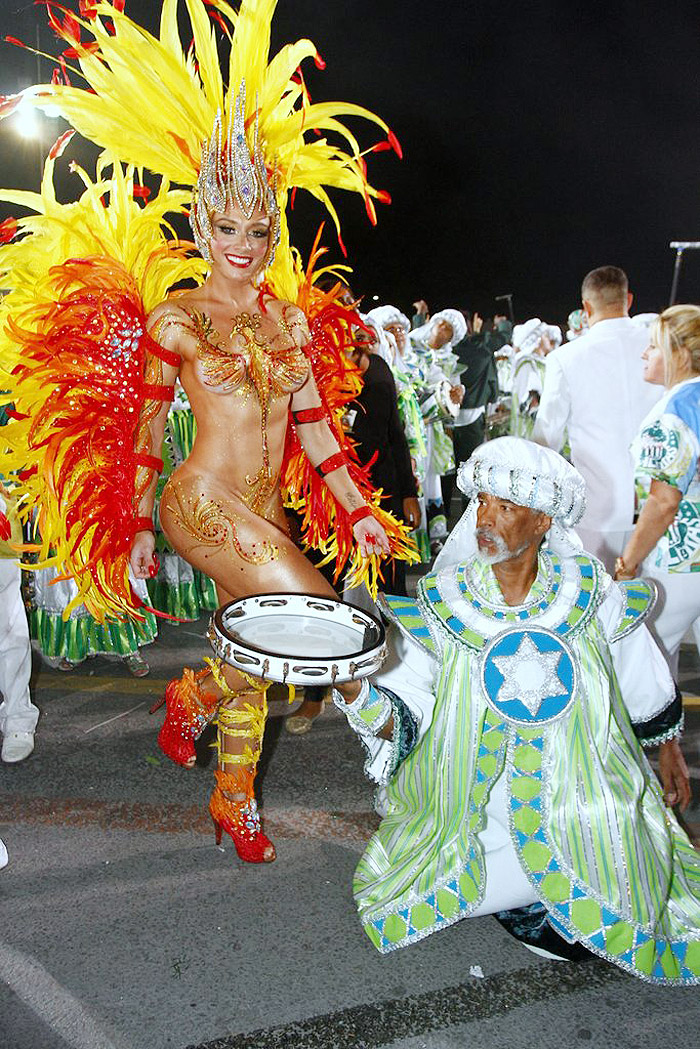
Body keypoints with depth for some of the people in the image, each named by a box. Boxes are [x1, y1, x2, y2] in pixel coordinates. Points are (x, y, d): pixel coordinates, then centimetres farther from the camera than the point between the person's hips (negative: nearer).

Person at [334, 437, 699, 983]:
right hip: (473, 807, 1)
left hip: (581, 798, 0)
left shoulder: (593, 596, -9)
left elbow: (649, 692, 9)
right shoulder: (442, 603, -11)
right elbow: (401, 720, -15)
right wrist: (353, 689, -35)